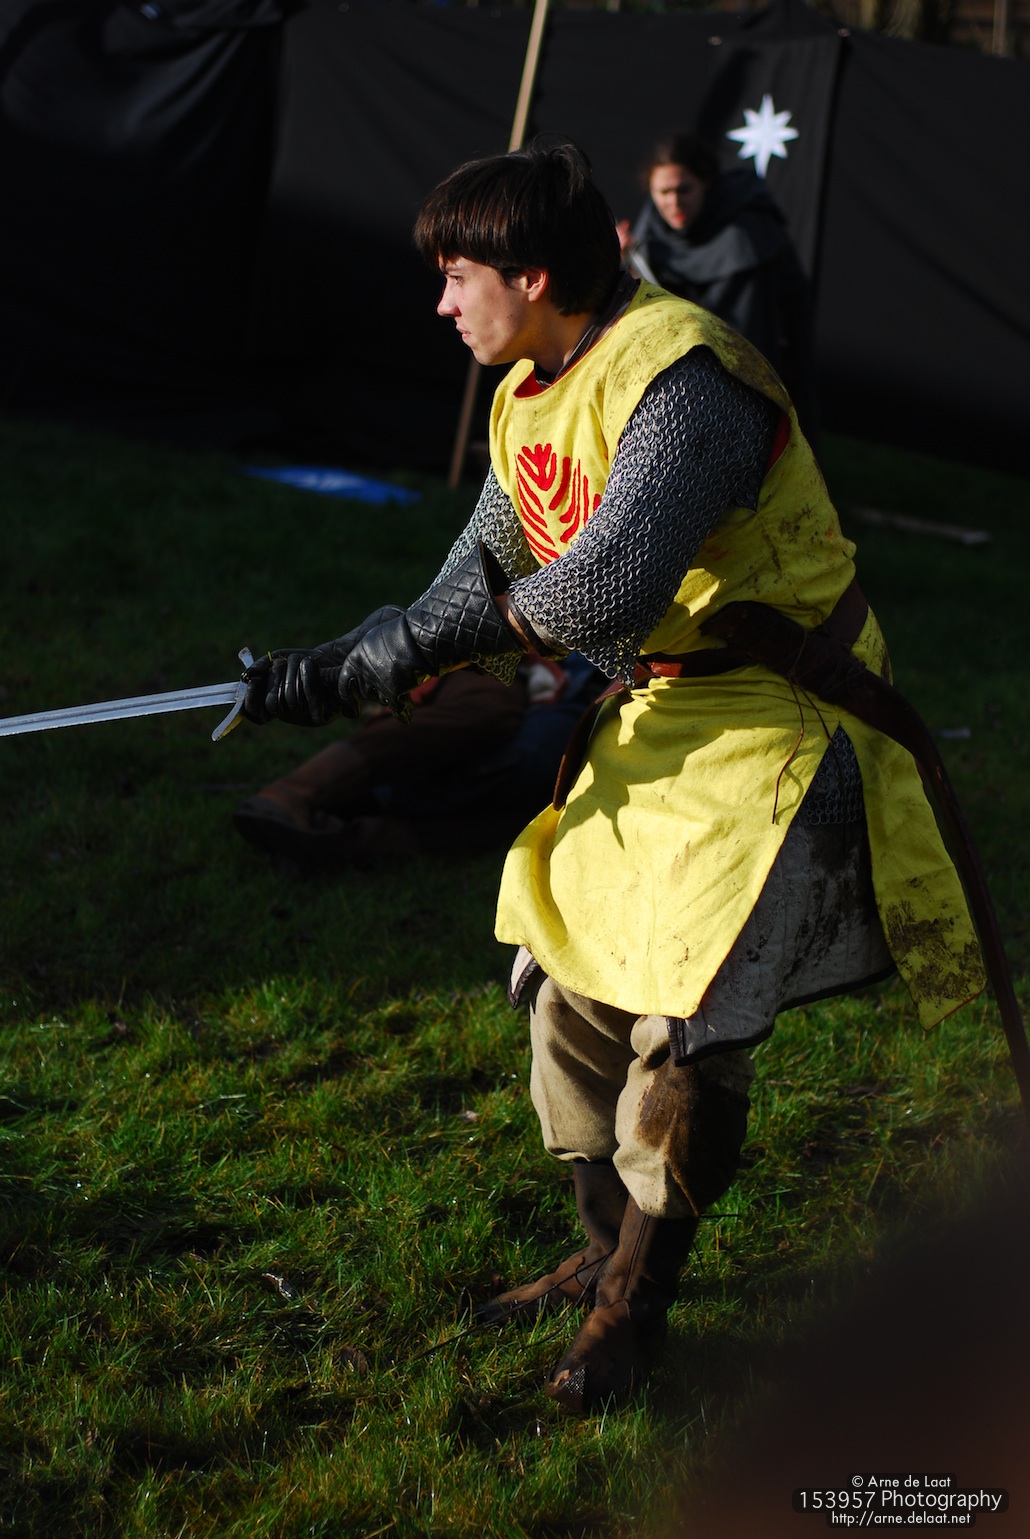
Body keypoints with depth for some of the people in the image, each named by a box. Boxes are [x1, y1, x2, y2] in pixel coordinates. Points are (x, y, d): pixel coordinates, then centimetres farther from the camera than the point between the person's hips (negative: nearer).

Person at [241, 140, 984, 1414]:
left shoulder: (681, 376, -25)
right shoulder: (527, 400, 5)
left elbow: (607, 589, -36)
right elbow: (477, 587, 9)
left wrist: (432, 636, -21)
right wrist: (337, 673, -4)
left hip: (767, 730, -9)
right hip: (650, 714, 9)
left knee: (685, 1025, -8)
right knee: (569, 982, 10)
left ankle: (635, 1308, 12)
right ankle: (607, 1253, 31)